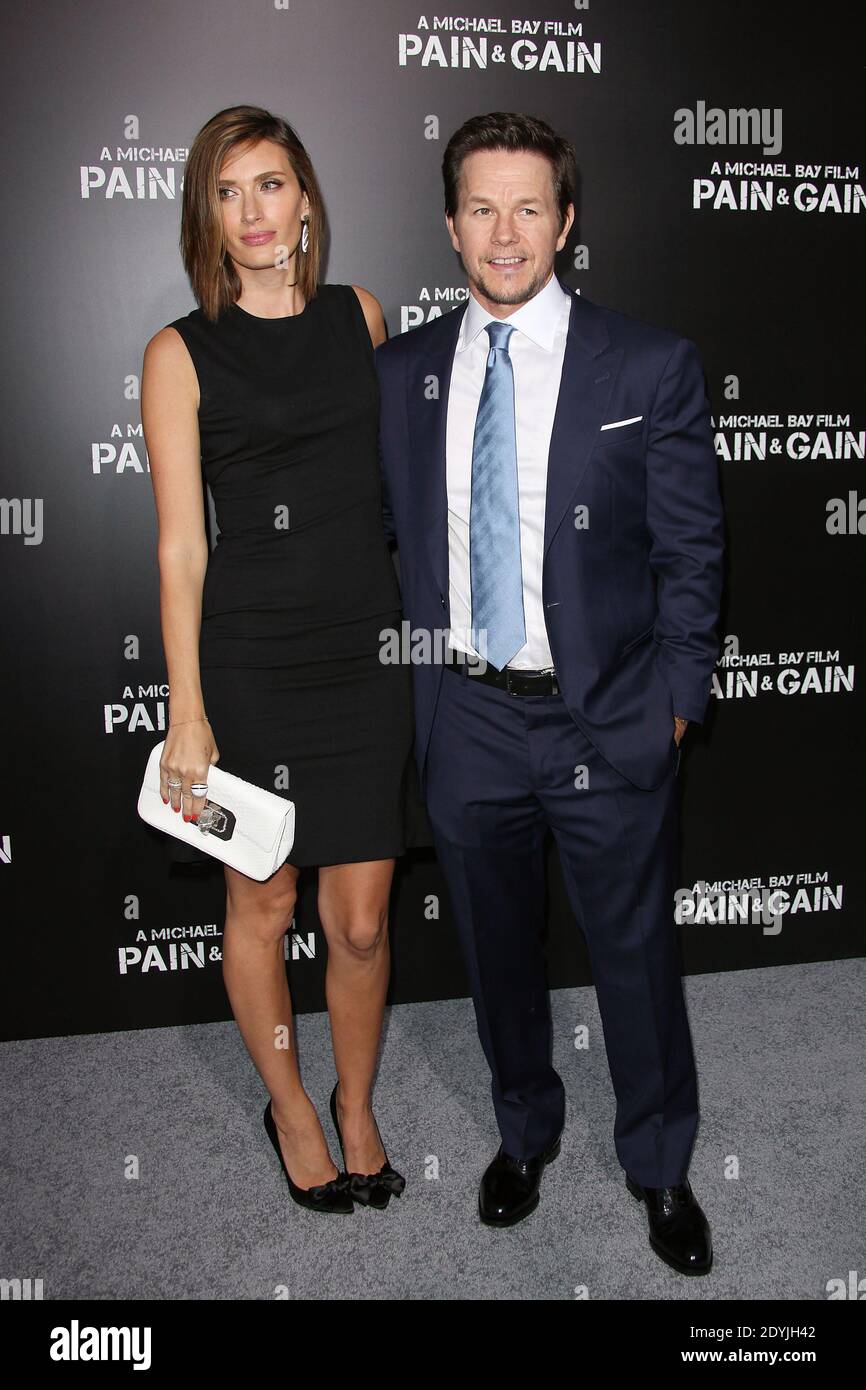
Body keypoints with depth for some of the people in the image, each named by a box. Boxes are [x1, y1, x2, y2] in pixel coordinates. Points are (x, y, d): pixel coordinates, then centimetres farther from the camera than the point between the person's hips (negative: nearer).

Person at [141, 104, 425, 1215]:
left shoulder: (361, 317, 8)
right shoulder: (181, 354, -2)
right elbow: (181, 547, -5)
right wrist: (187, 712, -8)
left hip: (370, 652, 3)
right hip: (252, 662, -2)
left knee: (362, 922, 8)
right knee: (262, 908, 12)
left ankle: (357, 1107, 35)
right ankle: (292, 1111, 36)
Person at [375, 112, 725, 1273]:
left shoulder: (652, 368, -6)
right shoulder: (400, 372, 3)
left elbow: (691, 553, -3)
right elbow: (382, 527, 10)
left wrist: (675, 699, -5)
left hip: (607, 725, -2)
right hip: (463, 719, 3)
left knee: (636, 954, 11)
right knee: (497, 949, 19)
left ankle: (659, 1166, 36)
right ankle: (526, 1131, 44)